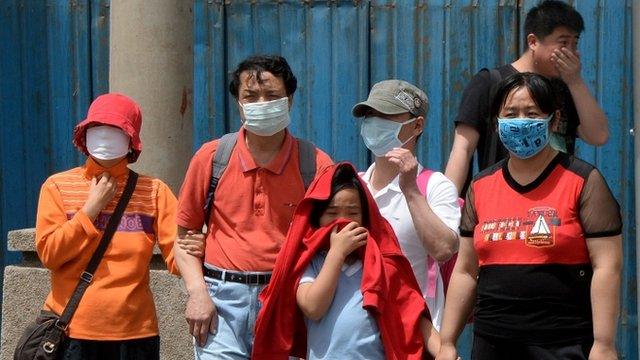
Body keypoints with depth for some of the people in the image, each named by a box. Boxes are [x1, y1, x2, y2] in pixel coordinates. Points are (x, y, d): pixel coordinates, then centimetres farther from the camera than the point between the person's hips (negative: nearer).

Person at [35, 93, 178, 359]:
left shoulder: (154, 191, 3)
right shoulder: (57, 187, 3)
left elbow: (176, 256, -4)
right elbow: (49, 254, -6)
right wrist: (93, 207, -8)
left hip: (134, 333, 1)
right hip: (72, 331, 0)